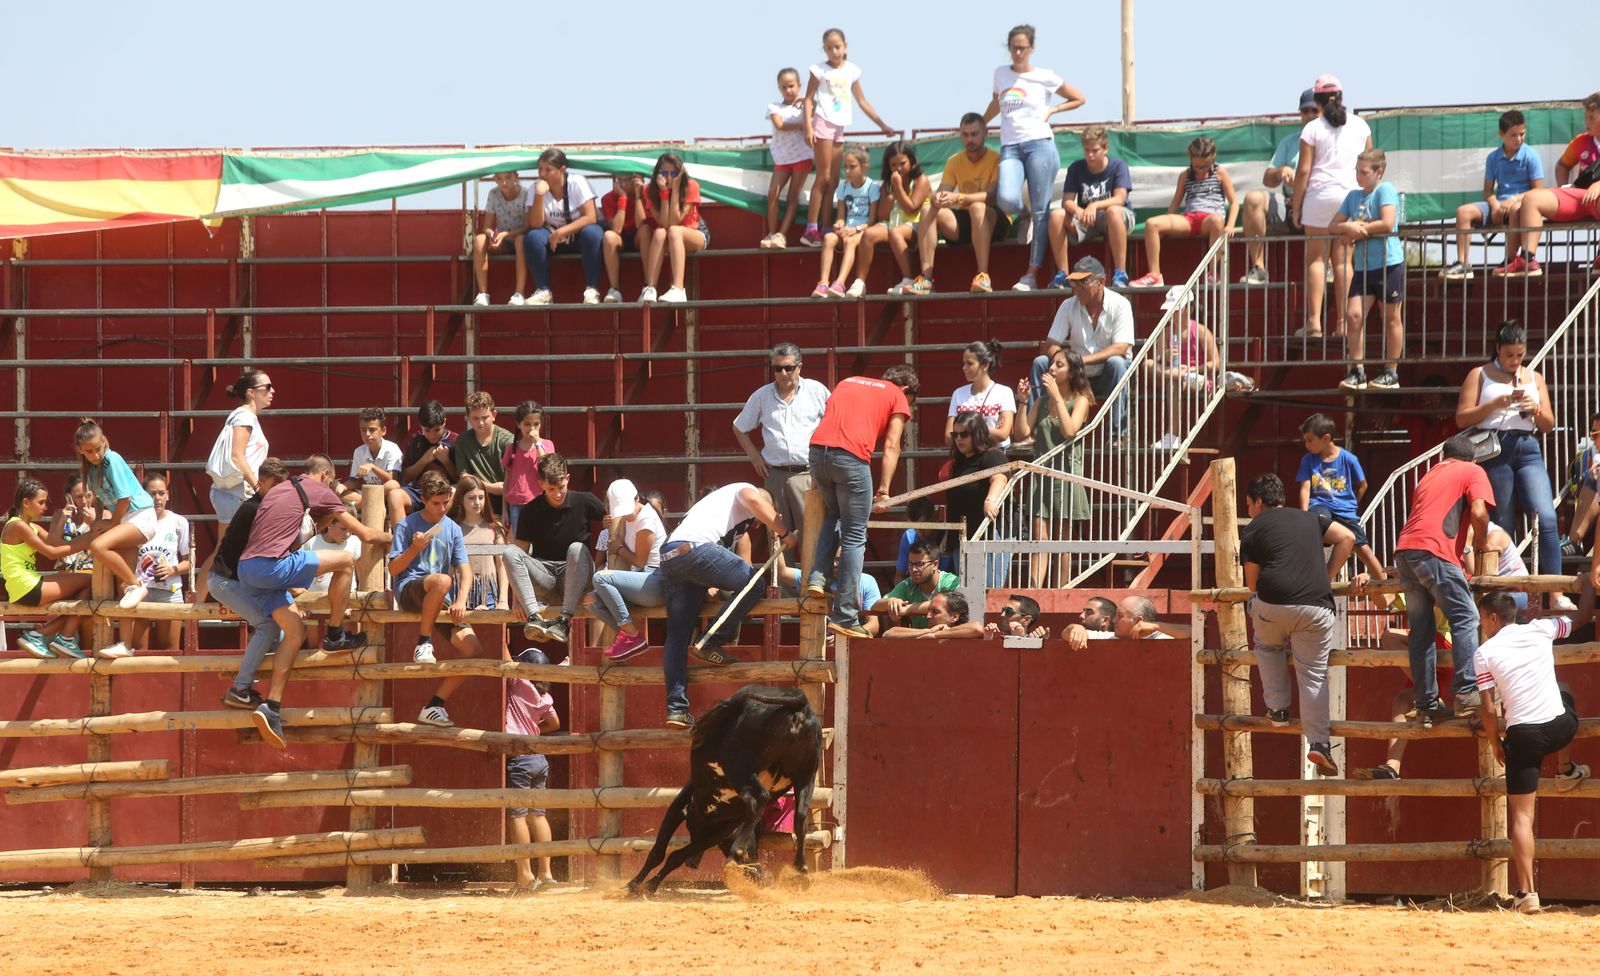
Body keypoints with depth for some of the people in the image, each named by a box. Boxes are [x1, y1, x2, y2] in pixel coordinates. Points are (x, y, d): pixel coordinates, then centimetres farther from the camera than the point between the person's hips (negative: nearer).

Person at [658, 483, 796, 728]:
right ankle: (712, 644, -1)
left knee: (677, 634, 6)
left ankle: (676, 707, 0)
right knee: (753, 582, 5)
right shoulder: (745, 489, 17)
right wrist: (785, 534, -3)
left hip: (668, 557, 9)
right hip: (695, 548, -9)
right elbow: (753, 500, -8)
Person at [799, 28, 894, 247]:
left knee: (833, 181, 3)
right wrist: (808, 126, -16)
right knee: (824, 177, -10)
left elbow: (862, 101, 17)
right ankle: (811, 230, -9)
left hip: (840, 128, 5)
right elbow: (809, 99, -4)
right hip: (823, 123, -5)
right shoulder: (819, 70, -3)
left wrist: (882, 124, 16)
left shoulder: (852, 71, 11)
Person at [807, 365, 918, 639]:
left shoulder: (848, 382, 30)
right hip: (851, 456, -5)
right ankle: (844, 616, 1)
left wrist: (818, 482, 29)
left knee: (833, 516, 29)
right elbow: (891, 447, 5)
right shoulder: (898, 398, 15)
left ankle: (817, 579, 11)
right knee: (854, 536, 4)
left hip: (817, 449, 5)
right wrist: (884, 489, 2)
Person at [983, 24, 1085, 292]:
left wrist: (1051, 110, 2)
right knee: (1006, 199, -23)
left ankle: (1032, 274, -5)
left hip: (1039, 143, -3)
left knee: (1041, 211, -5)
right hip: (1009, 146, 3)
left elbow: (1078, 99, 13)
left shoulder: (1044, 77, 5)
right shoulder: (1000, 73, 16)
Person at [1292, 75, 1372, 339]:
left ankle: (1314, 321, -6)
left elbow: (1303, 170, -5)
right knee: (1343, 260, 6)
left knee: (1316, 258, 0)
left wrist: (1296, 206, 1)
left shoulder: (1313, 128, -4)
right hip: (1352, 195, 3)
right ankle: (1343, 321, 2)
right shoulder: (1360, 125, 7)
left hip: (1320, 195, -3)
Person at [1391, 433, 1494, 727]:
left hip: (1404, 549, 7)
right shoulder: (1473, 472, 12)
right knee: (1465, 619, -3)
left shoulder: (1429, 475, 32)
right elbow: (1478, 513, -3)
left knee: (1421, 630, 9)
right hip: (1434, 550, -7)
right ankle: (1466, 695, -15)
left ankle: (1427, 705, 7)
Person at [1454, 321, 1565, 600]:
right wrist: (1496, 404, -11)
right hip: (1494, 451, -2)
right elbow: (1462, 419, 0)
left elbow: (1549, 425, 18)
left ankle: (1556, 594, -17)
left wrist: (1536, 410, -3)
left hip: (1528, 450, 2)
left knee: (1546, 518, -14)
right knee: (1502, 526, -1)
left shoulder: (1534, 378, 18)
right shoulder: (1480, 376, 9)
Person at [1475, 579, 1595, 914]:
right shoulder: (1541, 630, 3)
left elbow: (1488, 711, -4)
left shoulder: (1485, 652, -4)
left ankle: (1527, 893, -8)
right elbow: (1583, 615, 20)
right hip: (1560, 726, 3)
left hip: (1522, 735, -3)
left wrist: (1496, 744, 12)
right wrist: (1589, 586, 40)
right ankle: (1567, 770, 47)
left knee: (1521, 816, 1)